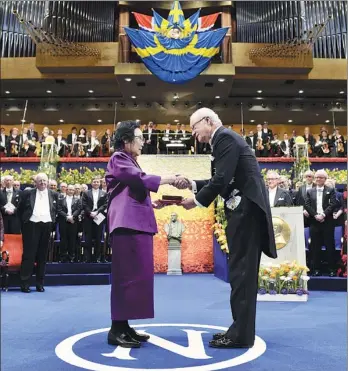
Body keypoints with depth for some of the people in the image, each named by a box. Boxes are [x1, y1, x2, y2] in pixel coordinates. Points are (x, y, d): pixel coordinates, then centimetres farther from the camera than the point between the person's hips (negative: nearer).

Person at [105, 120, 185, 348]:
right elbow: (141, 179, -17)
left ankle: (124, 326, 16)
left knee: (137, 274, 8)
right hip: (127, 225, -10)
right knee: (127, 275, -9)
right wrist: (170, 179, -12)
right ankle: (116, 329, -2)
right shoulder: (118, 159, -3)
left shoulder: (130, 162, 26)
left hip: (138, 224, 10)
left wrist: (155, 204, 10)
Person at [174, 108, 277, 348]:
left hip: (246, 209, -10)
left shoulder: (225, 137, -9)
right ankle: (241, 329, 22)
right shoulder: (224, 139, 20)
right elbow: (222, 180, 19)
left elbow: (222, 179, -18)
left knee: (241, 270, -6)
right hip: (244, 210, 10)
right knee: (241, 270, 12)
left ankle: (241, 334, 4)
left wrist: (196, 201, -7)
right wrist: (191, 184, 11)